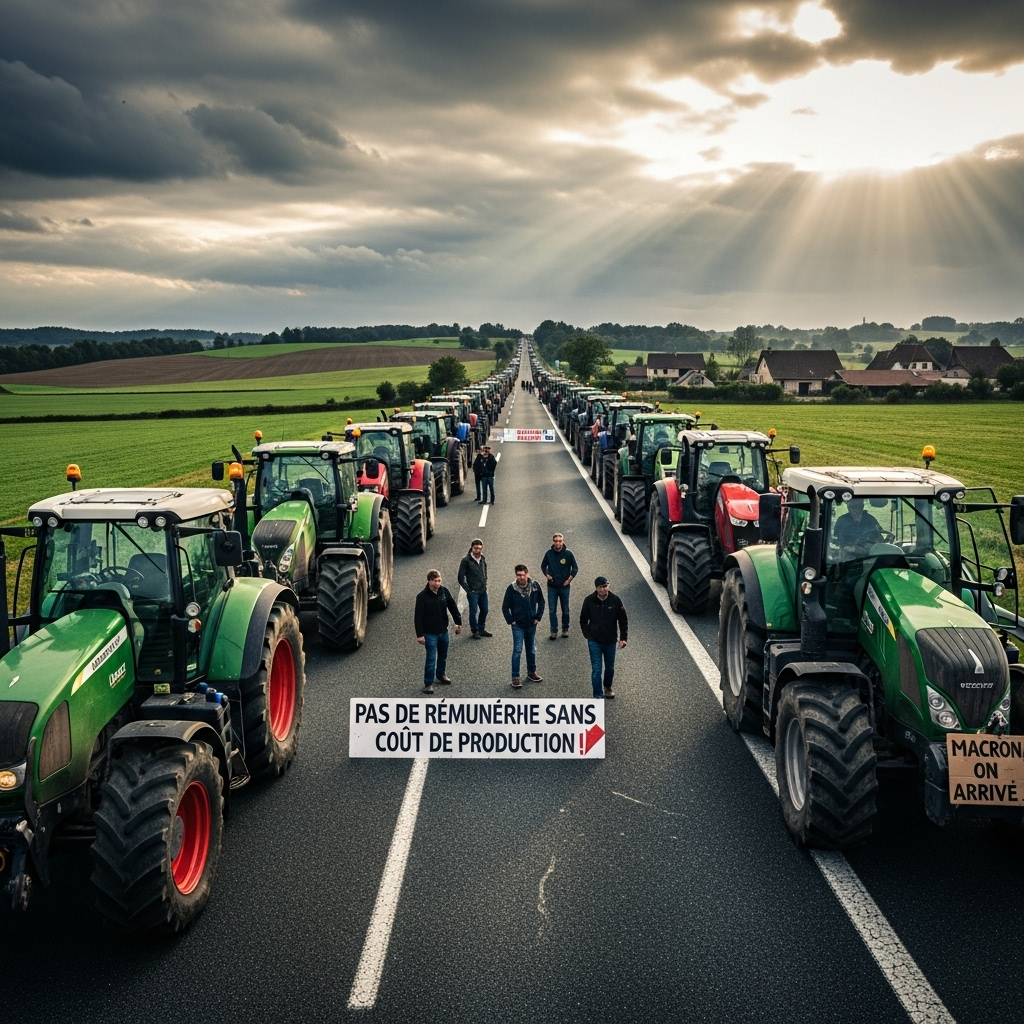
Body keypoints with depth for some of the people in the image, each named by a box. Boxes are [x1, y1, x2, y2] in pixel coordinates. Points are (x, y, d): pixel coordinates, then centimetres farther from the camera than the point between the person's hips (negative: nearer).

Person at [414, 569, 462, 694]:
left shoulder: (444, 591, -5)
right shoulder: (422, 596, -19)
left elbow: (453, 607, 7)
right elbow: (419, 617, -17)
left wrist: (458, 622, 7)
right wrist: (420, 635, -17)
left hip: (443, 631, 5)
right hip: (430, 633, -5)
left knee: (443, 656, 21)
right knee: (431, 658, -5)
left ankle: (441, 675, 43)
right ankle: (428, 684, 6)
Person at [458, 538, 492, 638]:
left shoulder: (483, 560, 5)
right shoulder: (466, 561, -13)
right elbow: (461, 578, -11)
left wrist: (485, 585, 10)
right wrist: (468, 590, -11)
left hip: (483, 591, 6)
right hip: (473, 592, -6)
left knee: (484, 610, 12)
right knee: (473, 612, 0)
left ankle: (481, 629, 29)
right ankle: (475, 631, 15)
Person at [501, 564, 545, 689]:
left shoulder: (535, 586, -8)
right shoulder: (512, 588, -15)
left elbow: (541, 602, 5)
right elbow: (505, 607, -6)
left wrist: (538, 617, 0)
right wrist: (510, 621, -9)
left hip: (531, 624, 3)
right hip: (518, 625, -3)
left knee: (532, 650, 16)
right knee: (517, 651, -4)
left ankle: (531, 672, 33)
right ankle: (515, 677, 2)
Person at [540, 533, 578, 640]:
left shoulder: (568, 553, -8)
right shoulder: (549, 553, -4)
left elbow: (575, 568, 1)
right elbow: (543, 566, 12)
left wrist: (569, 579, -5)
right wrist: (546, 574, -3)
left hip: (564, 586, -1)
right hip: (552, 587, 1)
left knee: (565, 610, 8)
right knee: (552, 610, 1)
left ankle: (565, 629, 23)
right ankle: (554, 631, 7)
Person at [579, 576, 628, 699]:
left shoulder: (615, 600, -9)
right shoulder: (589, 600, -9)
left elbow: (623, 620, -1)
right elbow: (583, 620, 2)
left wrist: (623, 638, -6)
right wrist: (588, 635, -5)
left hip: (611, 641, 2)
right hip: (594, 642, -1)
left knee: (610, 668, 18)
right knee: (596, 669, -5)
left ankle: (608, 687, 43)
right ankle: (598, 695, 2)